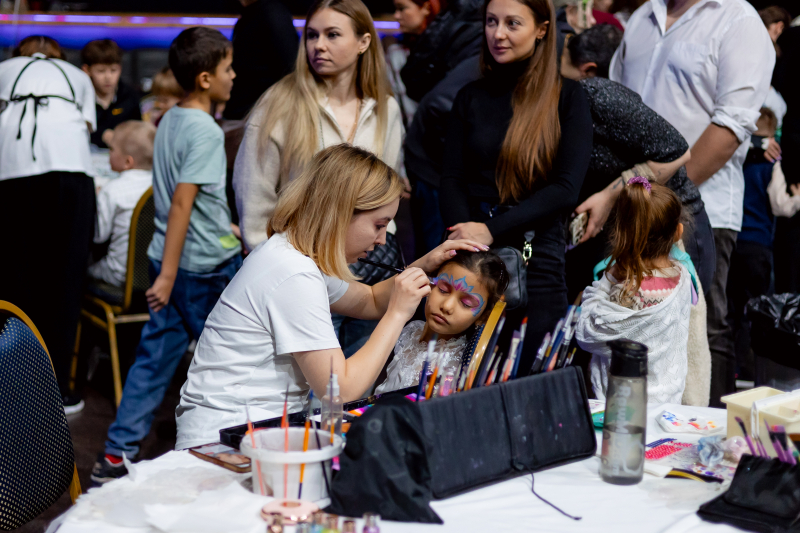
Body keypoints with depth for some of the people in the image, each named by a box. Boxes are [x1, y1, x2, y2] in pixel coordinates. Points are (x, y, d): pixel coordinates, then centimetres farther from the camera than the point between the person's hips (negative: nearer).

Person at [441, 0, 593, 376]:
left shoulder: (567, 97, 1)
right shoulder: (471, 97, 10)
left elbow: (566, 188, -8)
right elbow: (452, 180, 4)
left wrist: (492, 230, -15)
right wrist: (465, 233, -15)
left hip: (537, 261, -2)